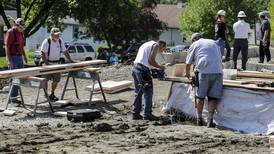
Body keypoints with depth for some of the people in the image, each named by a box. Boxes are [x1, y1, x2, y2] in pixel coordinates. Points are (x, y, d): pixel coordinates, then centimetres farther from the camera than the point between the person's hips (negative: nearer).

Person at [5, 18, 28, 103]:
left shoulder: (21, 33, 13)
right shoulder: (10, 32, -12)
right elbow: (7, 47, -16)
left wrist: (24, 56, 19)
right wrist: (9, 60, -21)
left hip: (20, 57, 8)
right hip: (13, 57, -8)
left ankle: (14, 96, 15)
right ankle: (12, 97, -2)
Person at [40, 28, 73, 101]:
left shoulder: (60, 41, 3)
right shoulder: (47, 41, -13)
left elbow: (65, 51, 10)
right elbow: (43, 53, -17)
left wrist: (70, 60, 3)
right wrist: (46, 63, -25)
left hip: (56, 63, 5)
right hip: (47, 63, -5)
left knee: (56, 80, 5)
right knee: (45, 80, -5)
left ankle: (52, 94, 21)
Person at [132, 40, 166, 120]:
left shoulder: (146, 45, 28)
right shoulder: (156, 45, 1)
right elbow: (151, 60, -11)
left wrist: (153, 69, 17)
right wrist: (160, 67, 3)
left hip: (135, 68, 9)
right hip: (143, 69, -9)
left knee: (138, 92, 15)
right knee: (148, 92, -3)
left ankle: (135, 114, 17)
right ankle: (147, 114, -2)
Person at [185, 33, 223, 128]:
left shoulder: (194, 45, 15)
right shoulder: (214, 43, 27)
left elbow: (188, 63, 16)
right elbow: (220, 58, 32)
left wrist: (187, 74, 32)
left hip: (203, 71, -3)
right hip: (217, 71, 3)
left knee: (200, 96, 8)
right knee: (213, 97, 3)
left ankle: (199, 119, 10)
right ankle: (210, 120, -2)